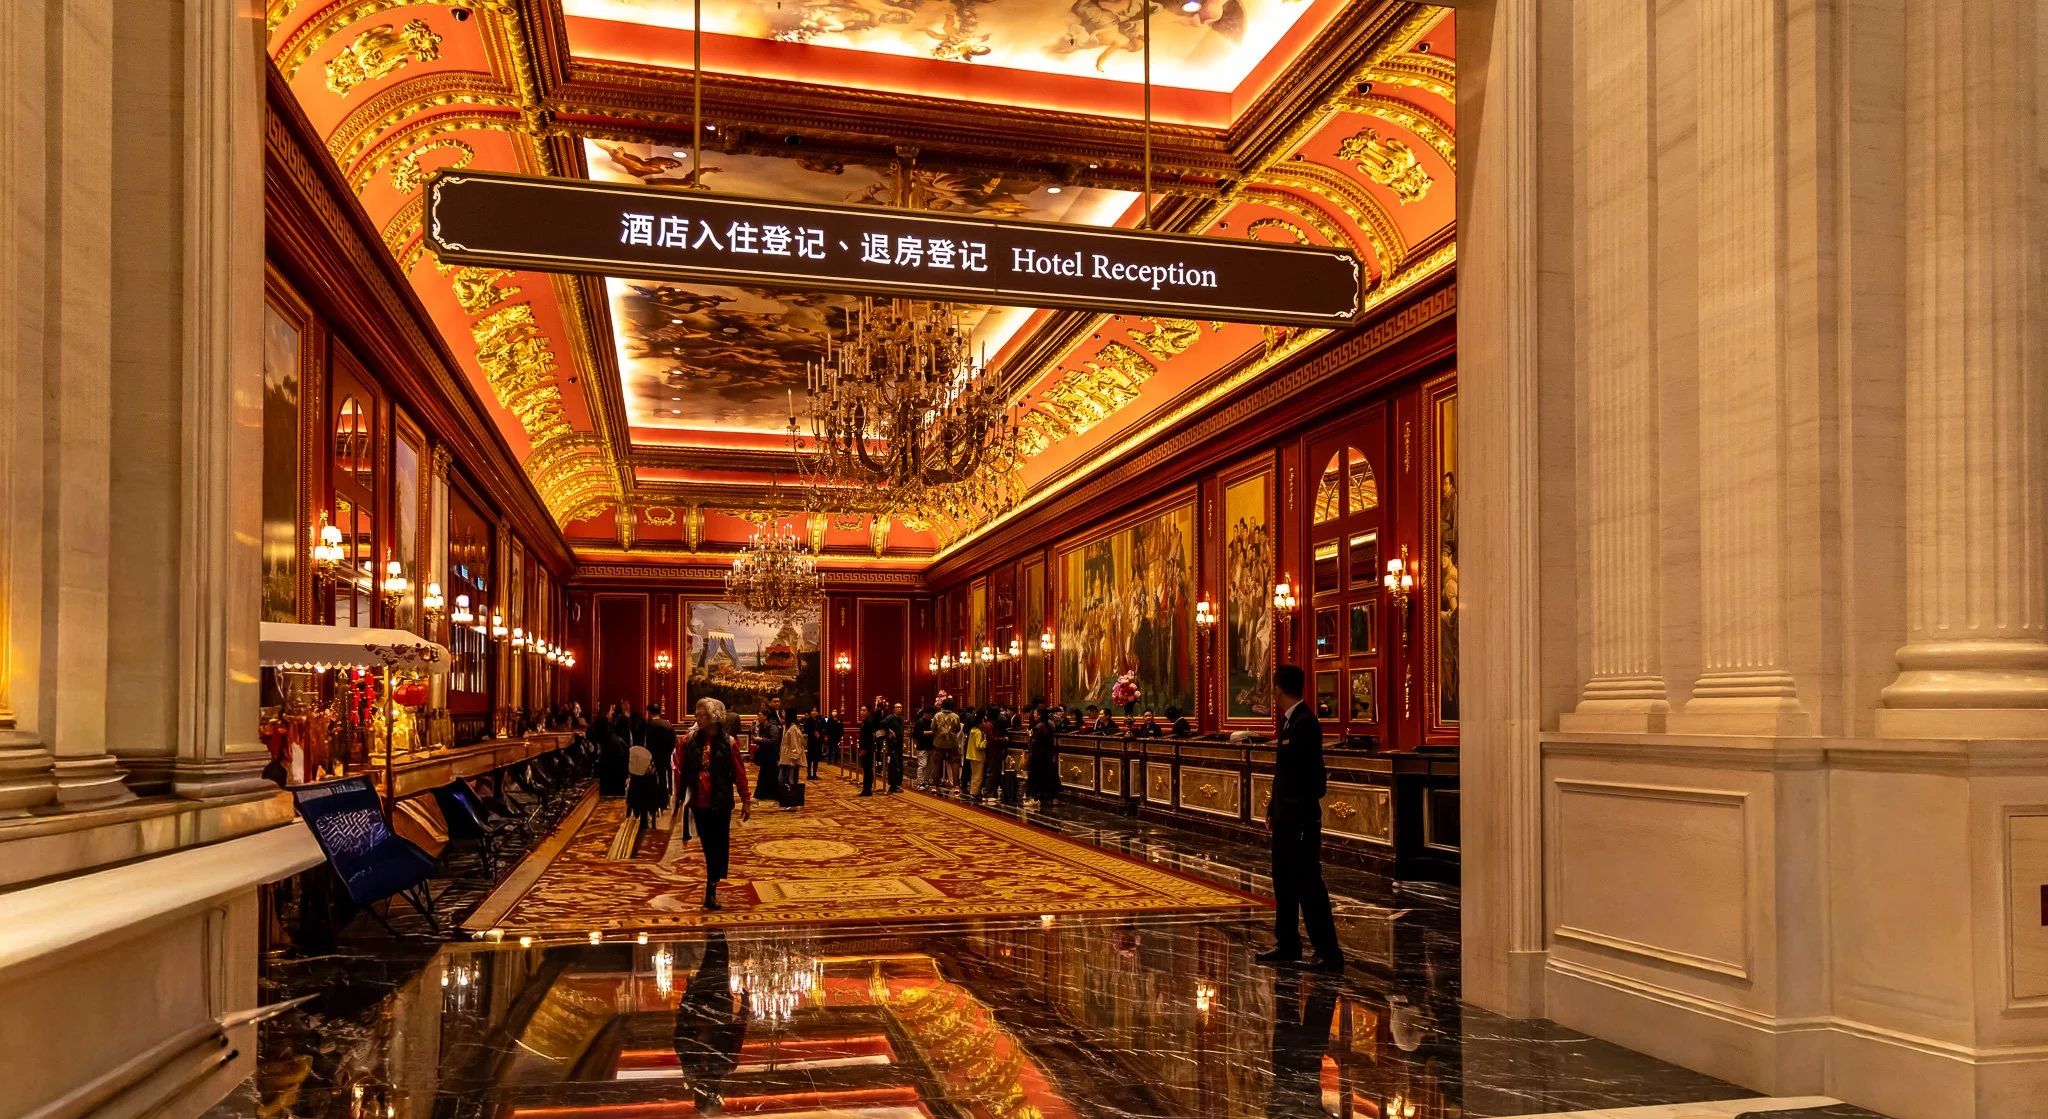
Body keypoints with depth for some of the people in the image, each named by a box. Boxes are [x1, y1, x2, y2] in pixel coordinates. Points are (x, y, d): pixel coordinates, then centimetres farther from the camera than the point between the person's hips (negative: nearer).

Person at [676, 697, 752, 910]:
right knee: (707, 845, 10)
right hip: (698, 803, 2)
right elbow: (680, 770, 0)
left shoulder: (728, 742, -9)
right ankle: (713, 882, 25)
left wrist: (746, 801, -4)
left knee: (718, 845, 2)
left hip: (721, 803, -2)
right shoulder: (689, 740, -3)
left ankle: (711, 890, 7)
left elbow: (739, 773, -5)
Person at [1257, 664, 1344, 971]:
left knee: (1307, 881, -6)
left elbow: (1313, 773, -21)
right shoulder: (1288, 721, 12)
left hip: (1302, 816, -10)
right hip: (1285, 814, 10)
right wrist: (1273, 809, 18)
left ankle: (1329, 953, 0)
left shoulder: (1305, 722, -18)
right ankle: (1287, 945, 26)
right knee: (1283, 880, 16)